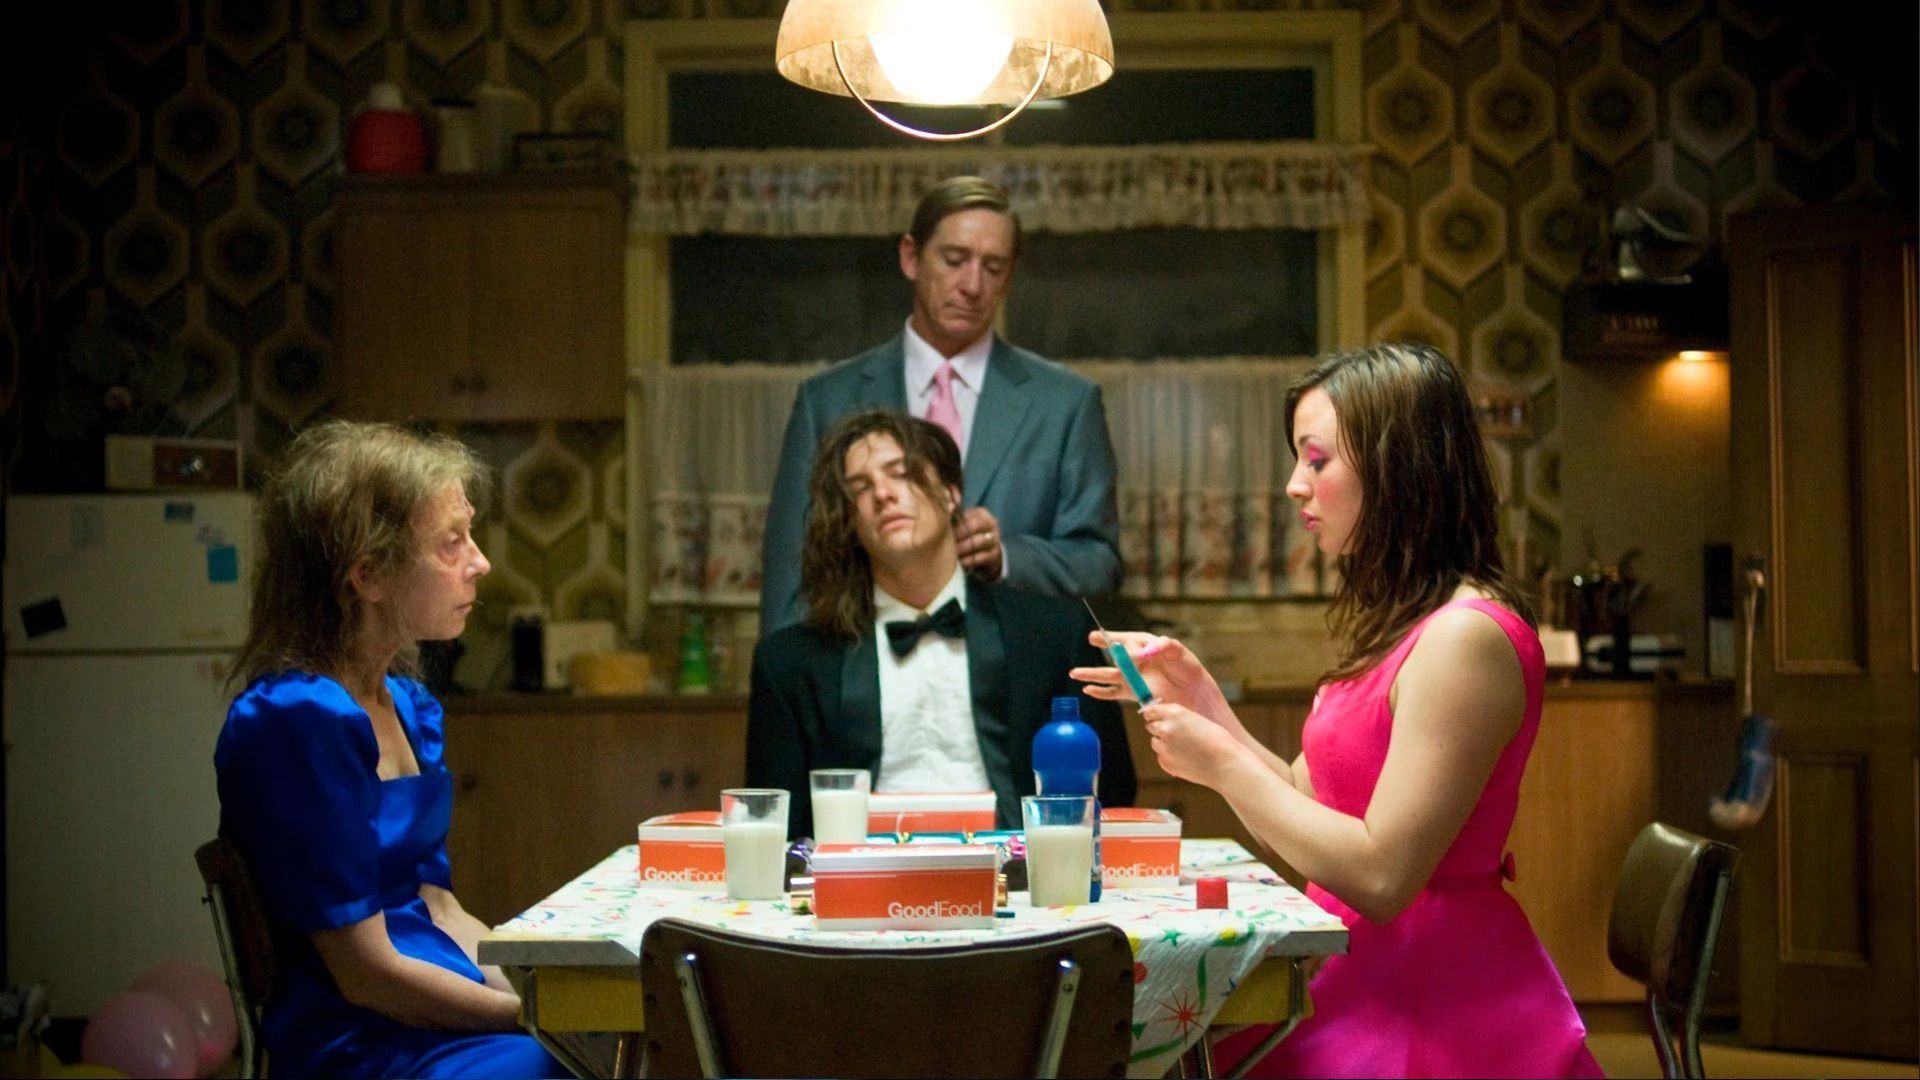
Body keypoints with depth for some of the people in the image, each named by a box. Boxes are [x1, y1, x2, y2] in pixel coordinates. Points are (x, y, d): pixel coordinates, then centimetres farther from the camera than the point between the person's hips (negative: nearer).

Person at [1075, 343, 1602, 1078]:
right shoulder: (1395, 626, 14)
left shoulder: (1465, 638, -17)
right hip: (1366, 978, 8)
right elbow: (1309, 807, 14)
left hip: (1430, 1007, -8)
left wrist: (1220, 762, -13)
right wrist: (1200, 697, 7)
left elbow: (1379, 875, -21)